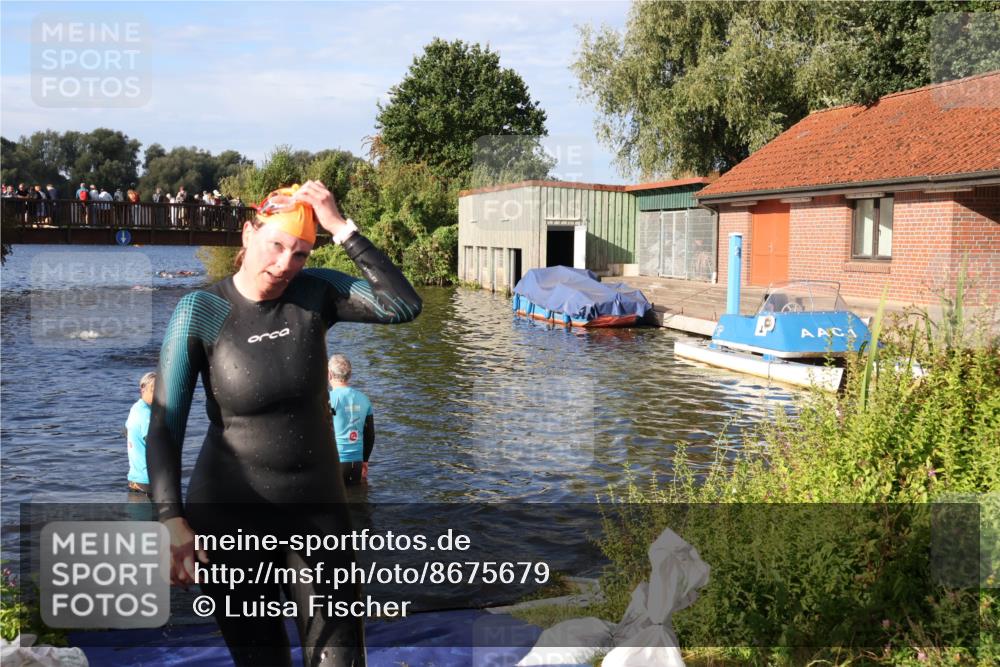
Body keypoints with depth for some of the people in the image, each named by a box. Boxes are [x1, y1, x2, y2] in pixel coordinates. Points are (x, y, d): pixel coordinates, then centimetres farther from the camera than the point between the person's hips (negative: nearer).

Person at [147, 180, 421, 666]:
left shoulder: (315, 293, -5)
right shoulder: (201, 311, -11)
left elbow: (404, 306, -18)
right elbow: (165, 425, -14)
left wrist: (342, 229, -20)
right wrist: (172, 521, -24)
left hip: (318, 508, 2)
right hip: (230, 515, -2)